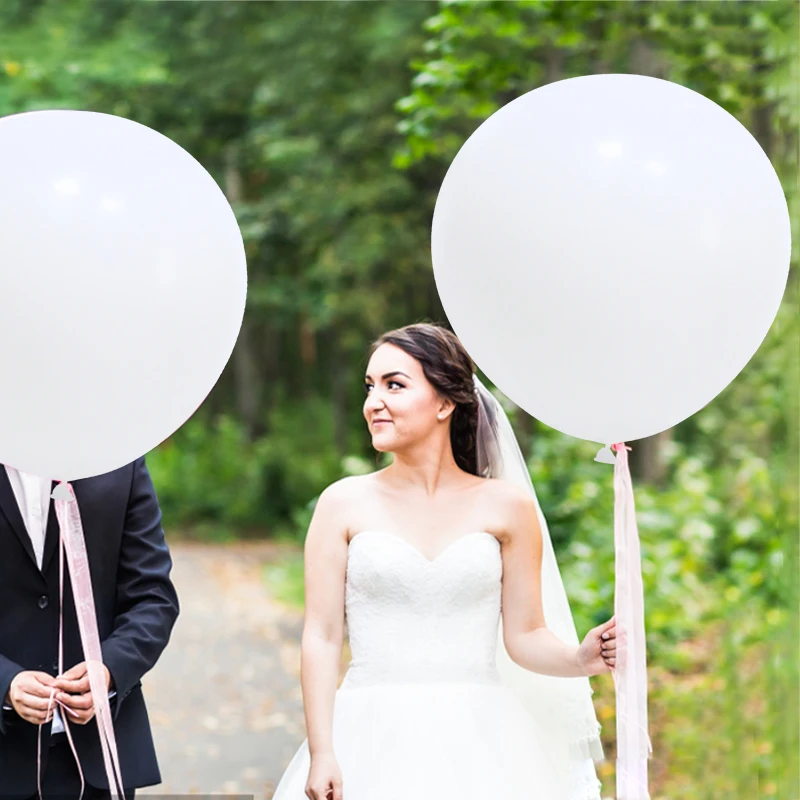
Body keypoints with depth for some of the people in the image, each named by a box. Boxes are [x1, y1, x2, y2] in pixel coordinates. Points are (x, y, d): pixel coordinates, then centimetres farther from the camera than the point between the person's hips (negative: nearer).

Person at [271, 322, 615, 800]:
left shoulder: (507, 506, 4)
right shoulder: (344, 504, 3)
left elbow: (525, 635, 5)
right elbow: (322, 638, 0)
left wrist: (580, 660, -15)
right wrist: (321, 753, -8)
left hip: (478, 742, 0)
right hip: (375, 741, 0)